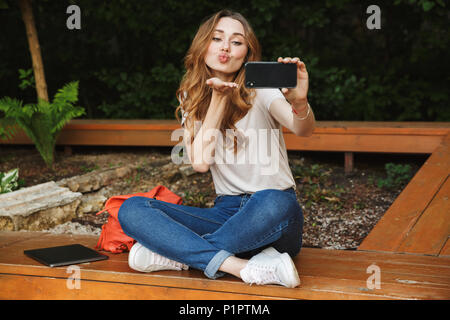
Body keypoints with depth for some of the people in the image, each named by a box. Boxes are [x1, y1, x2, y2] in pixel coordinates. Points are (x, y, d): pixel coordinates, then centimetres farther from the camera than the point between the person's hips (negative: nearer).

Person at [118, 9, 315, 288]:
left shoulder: (259, 91, -4)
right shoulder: (192, 99, 8)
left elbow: (304, 130, -25)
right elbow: (200, 162, -7)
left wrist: (299, 102, -48)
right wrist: (219, 98, -13)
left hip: (275, 210, -3)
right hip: (226, 211, 4)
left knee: (275, 204, -41)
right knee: (132, 210, -17)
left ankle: (177, 252, -19)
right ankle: (242, 267, -31)